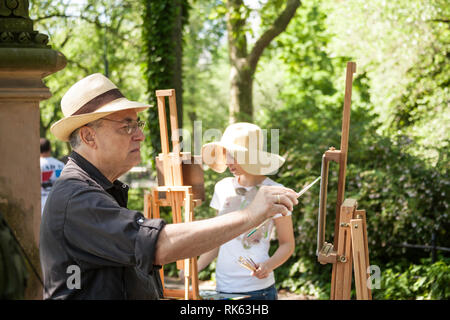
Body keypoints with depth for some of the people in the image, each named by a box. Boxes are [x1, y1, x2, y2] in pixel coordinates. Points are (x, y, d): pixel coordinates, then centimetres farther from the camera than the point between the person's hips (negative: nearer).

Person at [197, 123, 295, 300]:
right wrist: (196, 268, 3)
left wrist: (268, 265, -19)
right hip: (222, 287, 4)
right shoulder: (222, 188, 6)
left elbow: (287, 244, -2)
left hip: (257, 288, -4)